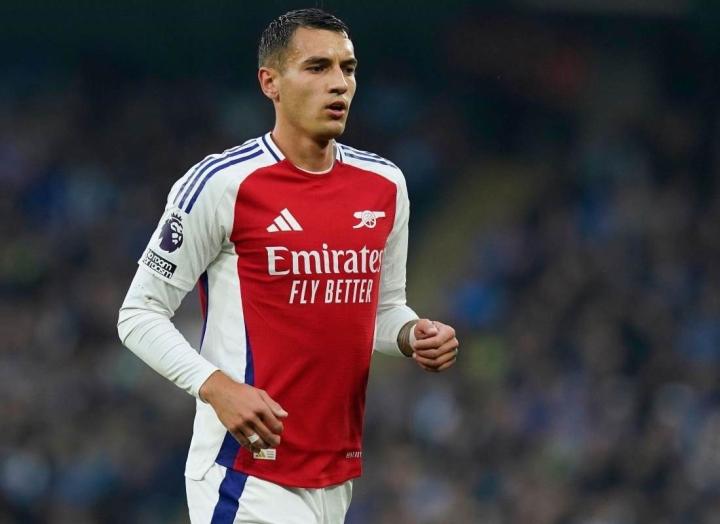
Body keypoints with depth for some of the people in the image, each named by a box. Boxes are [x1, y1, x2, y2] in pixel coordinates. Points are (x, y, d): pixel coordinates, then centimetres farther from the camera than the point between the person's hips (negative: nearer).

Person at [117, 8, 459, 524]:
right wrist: (216, 387, -21)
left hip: (339, 475, 6)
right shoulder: (222, 184, -10)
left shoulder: (385, 184, 9)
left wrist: (413, 335, -1)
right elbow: (140, 313, -6)